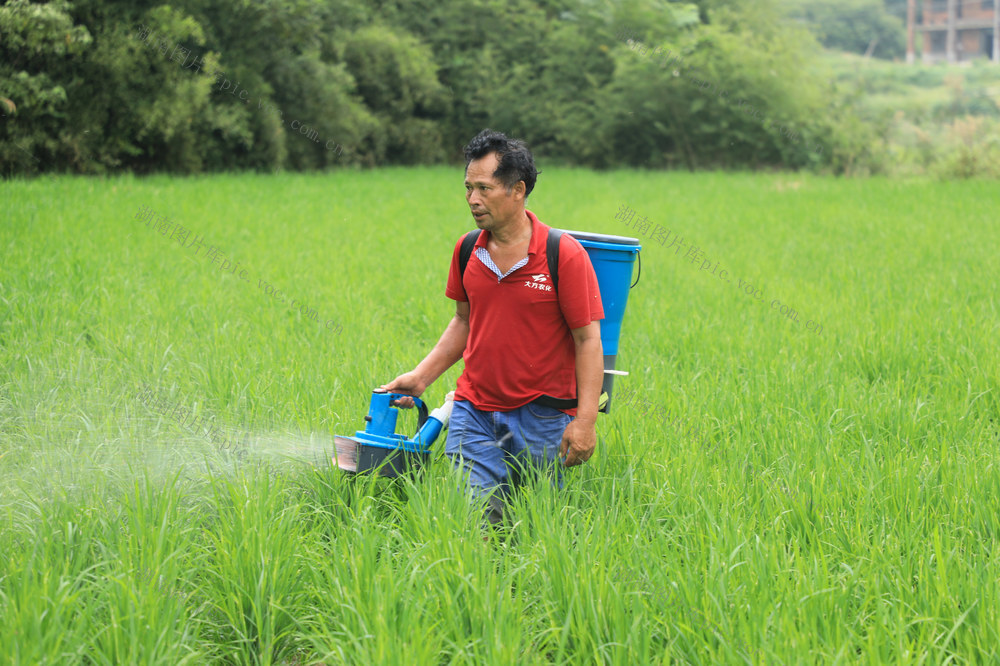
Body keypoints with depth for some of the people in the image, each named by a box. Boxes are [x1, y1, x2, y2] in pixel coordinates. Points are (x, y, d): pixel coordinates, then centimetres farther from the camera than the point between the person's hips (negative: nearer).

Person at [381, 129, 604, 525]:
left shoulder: (564, 255, -11)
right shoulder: (468, 250, 5)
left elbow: (588, 339, -10)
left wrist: (585, 419, -17)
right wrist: (421, 377, 8)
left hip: (540, 418, -4)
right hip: (473, 412, 4)